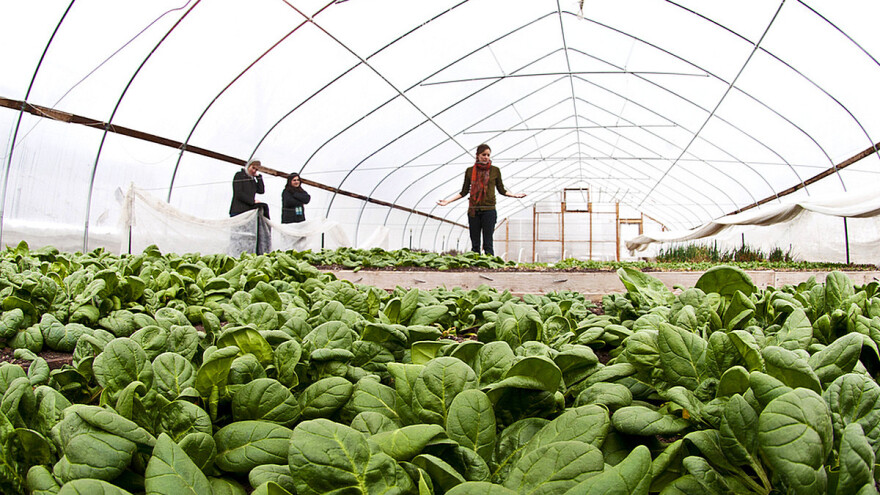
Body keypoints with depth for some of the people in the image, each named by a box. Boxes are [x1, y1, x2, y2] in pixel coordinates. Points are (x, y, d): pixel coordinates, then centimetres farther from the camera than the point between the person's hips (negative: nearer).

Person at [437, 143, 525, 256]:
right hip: (473, 210, 2)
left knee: (488, 244, -4)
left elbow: (501, 190, 12)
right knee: (475, 245, 5)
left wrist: (514, 195, -2)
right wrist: (448, 201, 6)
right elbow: (464, 192, 12)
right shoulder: (470, 170, 7)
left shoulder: (495, 170, 4)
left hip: (489, 210, -2)